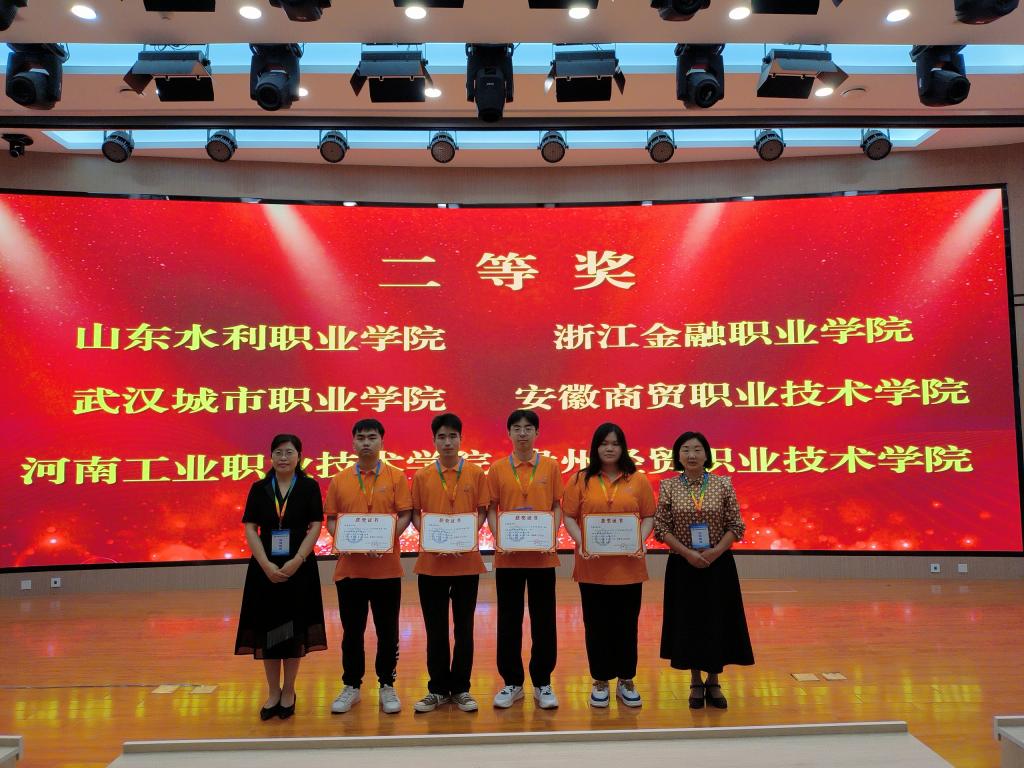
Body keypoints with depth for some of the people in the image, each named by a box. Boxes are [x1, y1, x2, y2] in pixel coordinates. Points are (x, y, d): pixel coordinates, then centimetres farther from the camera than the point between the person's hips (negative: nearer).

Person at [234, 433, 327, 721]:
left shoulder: (309, 487, -1)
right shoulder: (259, 489, 4)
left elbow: (315, 527, -6)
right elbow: (250, 529, -1)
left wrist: (295, 561, -16)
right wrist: (267, 565, -13)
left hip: (299, 567, -1)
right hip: (265, 568, 2)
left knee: (293, 629, 5)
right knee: (267, 628, 5)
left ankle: (288, 692, 20)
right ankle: (273, 693, 20)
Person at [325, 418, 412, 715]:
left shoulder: (396, 477, 0)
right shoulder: (339, 480, 6)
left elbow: (405, 514, -3)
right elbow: (331, 518, 8)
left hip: (386, 567, -2)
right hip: (349, 567, 2)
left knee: (387, 631, 7)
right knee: (352, 631, 11)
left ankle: (387, 686, 22)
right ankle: (351, 686, 26)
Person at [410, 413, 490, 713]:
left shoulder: (476, 474, 1)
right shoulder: (422, 476, 3)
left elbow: (482, 512, 3)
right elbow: (415, 514, 6)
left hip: (467, 561, 0)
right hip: (431, 562, 1)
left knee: (464, 627, 9)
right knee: (435, 629, 9)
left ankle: (460, 688, 22)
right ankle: (438, 689, 23)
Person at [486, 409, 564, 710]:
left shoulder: (551, 466, 2)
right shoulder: (497, 468, 2)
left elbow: (557, 507, 5)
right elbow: (491, 509, 4)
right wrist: (498, 537, -12)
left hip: (542, 555, 0)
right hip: (508, 556, 0)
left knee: (543, 619, 7)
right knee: (509, 620, 8)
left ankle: (542, 683, 21)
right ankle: (512, 682, 22)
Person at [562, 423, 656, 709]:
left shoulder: (638, 480, 4)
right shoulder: (581, 480, 1)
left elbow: (648, 516, 6)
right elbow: (569, 517, 0)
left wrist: (641, 541, -11)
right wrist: (580, 543, -14)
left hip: (628, 565, 1)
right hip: (593, 565, 0)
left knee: (626, 624, 9)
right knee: (597, 624, 8)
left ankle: (626, 681, 25)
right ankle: (600, 682, 23)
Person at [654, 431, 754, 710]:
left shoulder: (723, 484, -2)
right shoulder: (668, 486, -2)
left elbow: (736, 526, -1)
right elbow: (661, 527, -3)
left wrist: (714, 552, -14)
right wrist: (687, 552, -14)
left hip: (719, 564, 0)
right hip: (683, 565, 0)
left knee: (717, 621, 5)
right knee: (689, 621, 6)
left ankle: (713, 682, 23)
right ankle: (696, 683, 23)